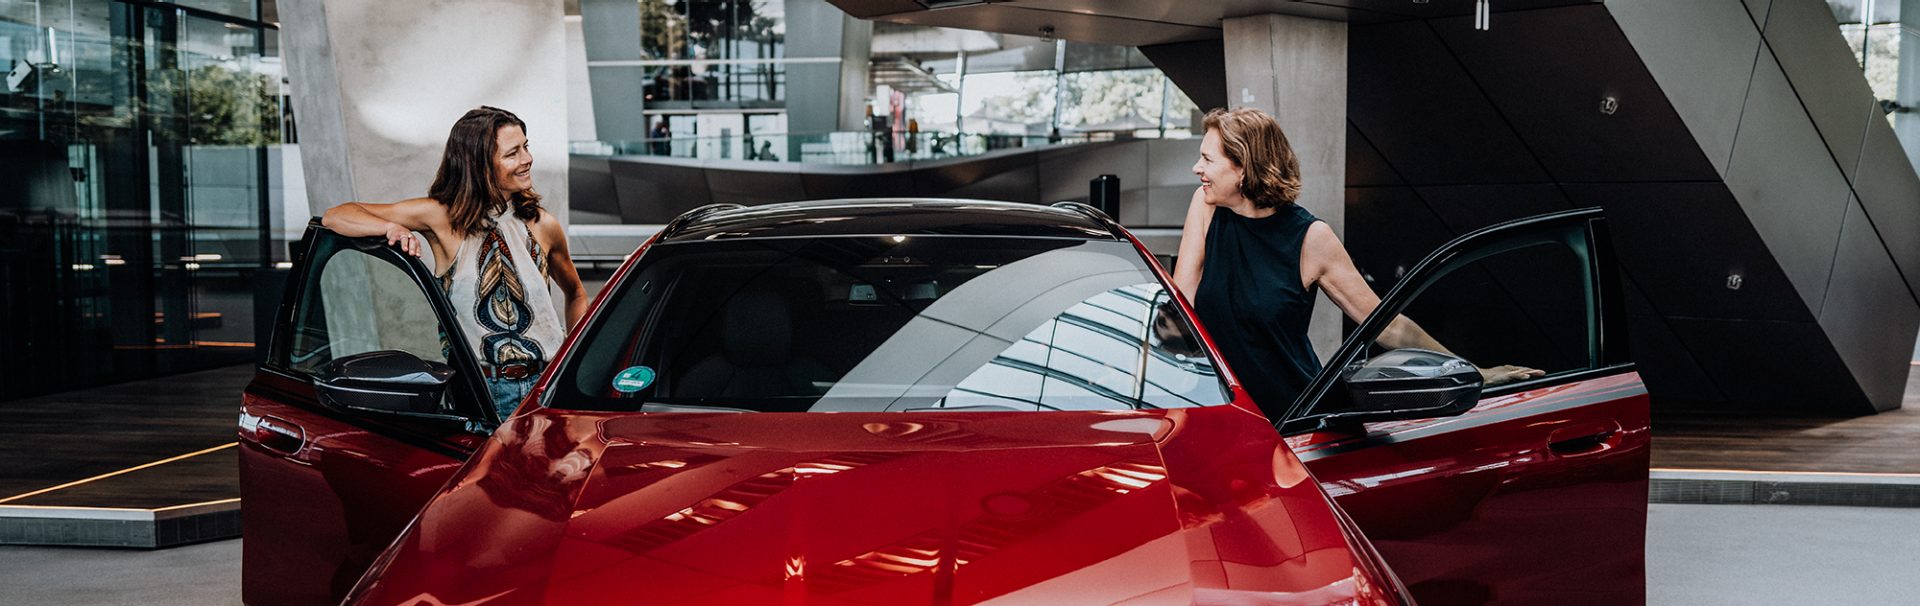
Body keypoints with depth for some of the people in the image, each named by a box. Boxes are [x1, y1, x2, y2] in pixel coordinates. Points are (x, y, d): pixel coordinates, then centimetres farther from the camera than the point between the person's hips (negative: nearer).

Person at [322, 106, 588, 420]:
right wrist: (393, 228, -19)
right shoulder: (444, 217, -1)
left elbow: (576, 293, 22)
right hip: (484, 392, -1)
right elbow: (335, 217, 1)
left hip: (549, 387, 2)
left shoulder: (542, 225, 5)